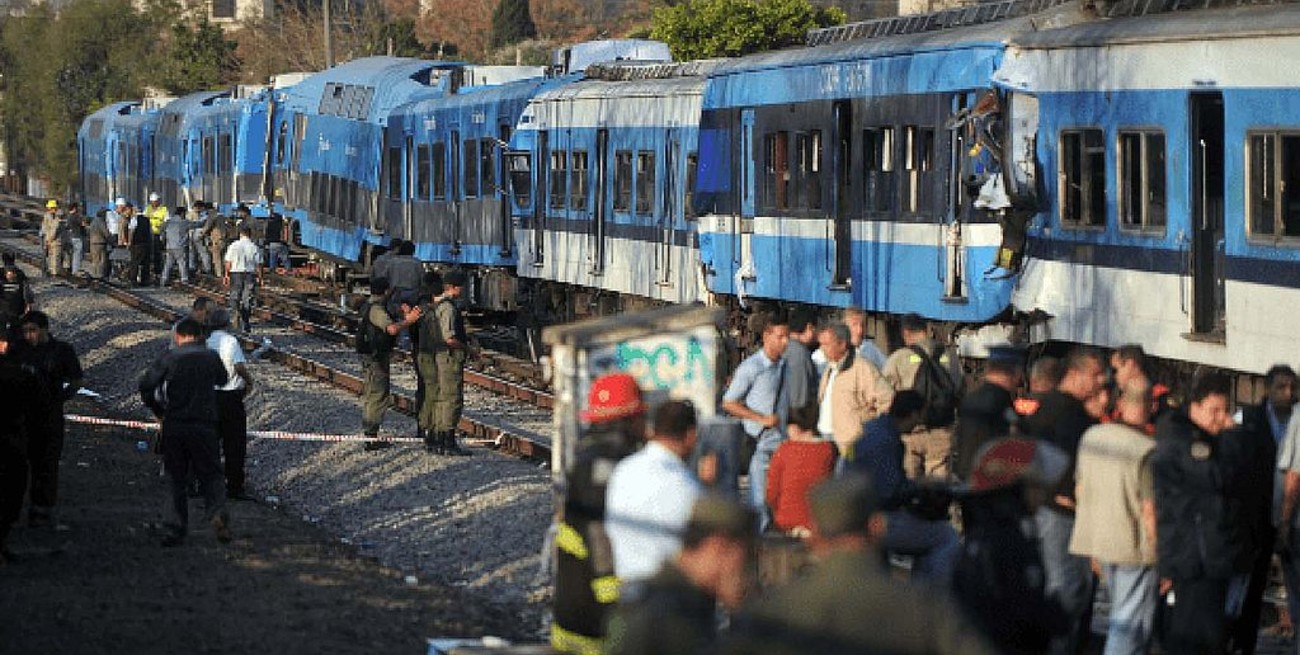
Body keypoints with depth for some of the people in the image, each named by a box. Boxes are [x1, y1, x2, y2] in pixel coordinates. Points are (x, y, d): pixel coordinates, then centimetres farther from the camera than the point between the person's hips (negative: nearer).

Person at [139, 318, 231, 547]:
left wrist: (157, 410, 3)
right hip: (204, 425, 0)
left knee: (176, 479, 10)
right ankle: (218, 513, -17)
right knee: (210, 474, 8)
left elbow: (146, 384, -10)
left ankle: (175, 530, 7)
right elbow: (222, 380, 20)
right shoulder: (211, 357, 2)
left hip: (174, 425, 0)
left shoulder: (169, 358, -3)